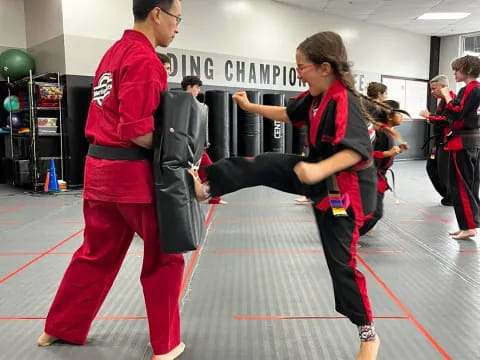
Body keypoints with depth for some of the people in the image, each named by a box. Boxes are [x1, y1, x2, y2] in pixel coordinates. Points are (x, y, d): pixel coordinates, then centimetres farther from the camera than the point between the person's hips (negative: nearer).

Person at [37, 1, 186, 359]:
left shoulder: (116, 51, 15)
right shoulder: (145, 60, -15)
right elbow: (137, 133, -22)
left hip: (100, 166, 9)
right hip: (132, 172, -9)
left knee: (97, 254, 22)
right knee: (164, 258, 7)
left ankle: (59, 328, 36)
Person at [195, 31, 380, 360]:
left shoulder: (345, 102, -26)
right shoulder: (316, 96, 2)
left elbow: (358, 150, -37)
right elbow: (288, 114, 20)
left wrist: (320, 170, -50)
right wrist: (250, 106, 21)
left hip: (342, 187, -8)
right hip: (318, 174, 8)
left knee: (341, 260, -2)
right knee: (262, 166, -4)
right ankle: (206, 188, 9)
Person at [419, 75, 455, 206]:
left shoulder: (451, 98, -16)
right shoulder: (442, 100, 15)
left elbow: (447, 119, -26)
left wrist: (429, 116, -16)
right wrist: (431, 119, 5)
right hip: (439, 140, 10)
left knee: (444, 171, -4)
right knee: (431, 167, 13)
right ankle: (446, 194, 23)